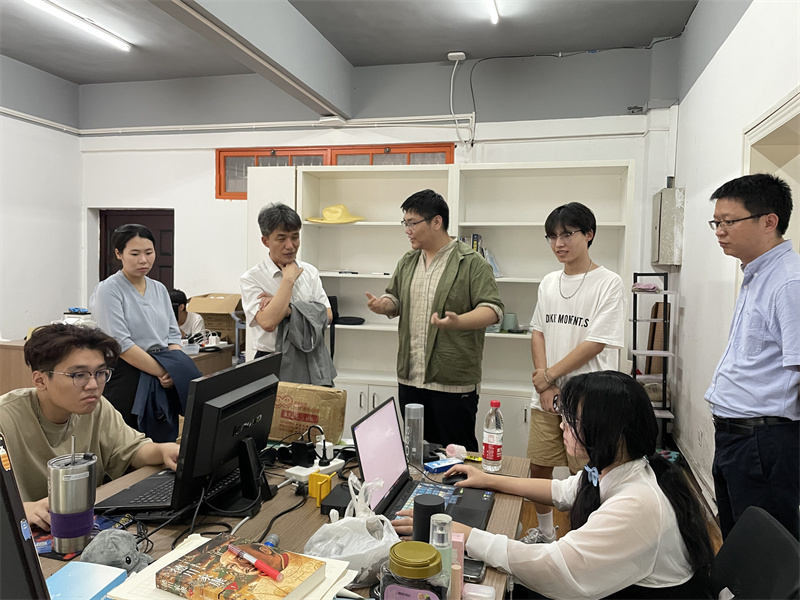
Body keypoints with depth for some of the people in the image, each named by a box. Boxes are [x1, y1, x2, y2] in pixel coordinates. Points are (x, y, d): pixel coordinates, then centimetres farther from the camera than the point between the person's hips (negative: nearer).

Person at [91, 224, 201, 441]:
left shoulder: (159, 289, 11)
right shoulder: (108, 290, -6)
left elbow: (173, 334, 10)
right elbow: (121, 344, -15)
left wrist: (173, 372, -7)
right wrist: (162, 372, -15)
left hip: (163, 382, 6)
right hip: (127, 380, -5)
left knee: (164, 441, 8)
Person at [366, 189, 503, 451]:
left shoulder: (471, 262, -7)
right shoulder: (407, 262, 13)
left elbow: (493, 309, -13)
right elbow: (395, 299, 22)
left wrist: (458, 321, -31)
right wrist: (383, 305, -2)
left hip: (453, 383, -6)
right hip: (409, 379, 6)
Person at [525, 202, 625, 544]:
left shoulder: (608, 283, -8)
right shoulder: (549, 283, 10)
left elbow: (596, 343, -13)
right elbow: (538, 332, 9)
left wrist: (548, 375, -8)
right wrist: (544, 382, -3)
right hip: (546, 395, 5)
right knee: (539, 467, 13)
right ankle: (544, 532, 35)